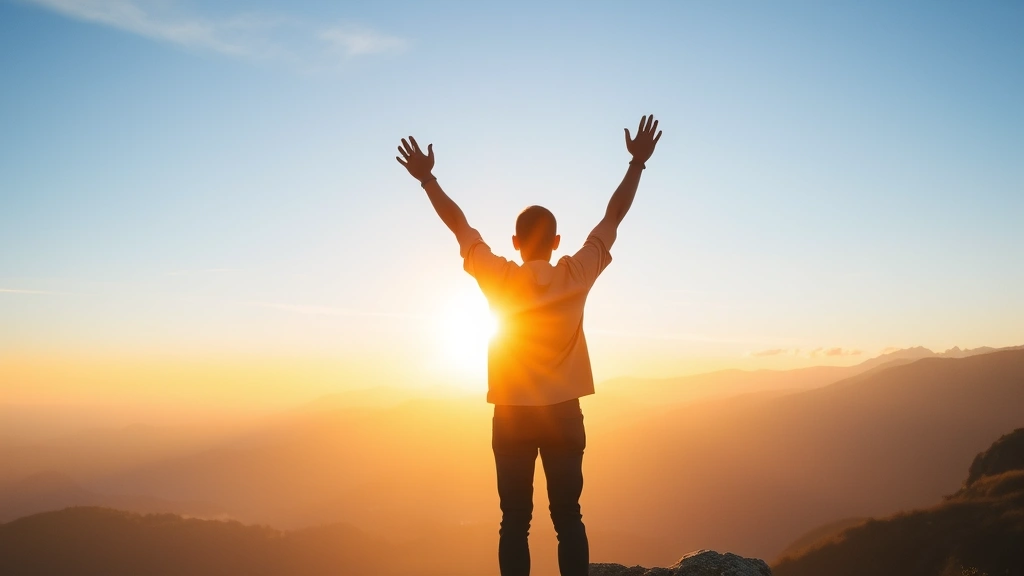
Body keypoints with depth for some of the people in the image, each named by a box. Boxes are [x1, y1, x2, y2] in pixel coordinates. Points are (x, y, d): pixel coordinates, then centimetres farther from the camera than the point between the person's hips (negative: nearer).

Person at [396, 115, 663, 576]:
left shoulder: (498, 278, -7)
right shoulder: (577, 275, -6)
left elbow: (458, 224, 1)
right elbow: (613, 217, 1)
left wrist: (427, 178, 11)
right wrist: (638, 164, 8)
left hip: (512, 415, 0)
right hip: (564, 413, 1)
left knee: (515, 521, 4)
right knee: (568, 518, 4)